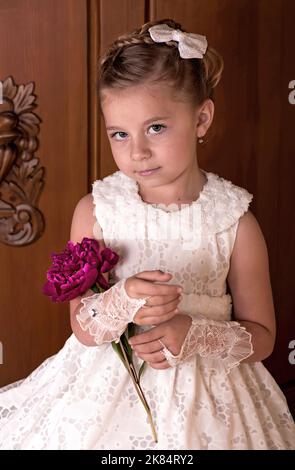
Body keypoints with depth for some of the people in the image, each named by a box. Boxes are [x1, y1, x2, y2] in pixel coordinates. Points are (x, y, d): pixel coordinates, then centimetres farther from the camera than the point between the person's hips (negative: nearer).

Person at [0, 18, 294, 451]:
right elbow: (83, 328, -6)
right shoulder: (94, 212, -8)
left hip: (202, 399, 0)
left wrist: (194, 334, -21)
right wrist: (121, 303, -27)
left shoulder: (234, 220, -10)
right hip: (103, 394, 1)